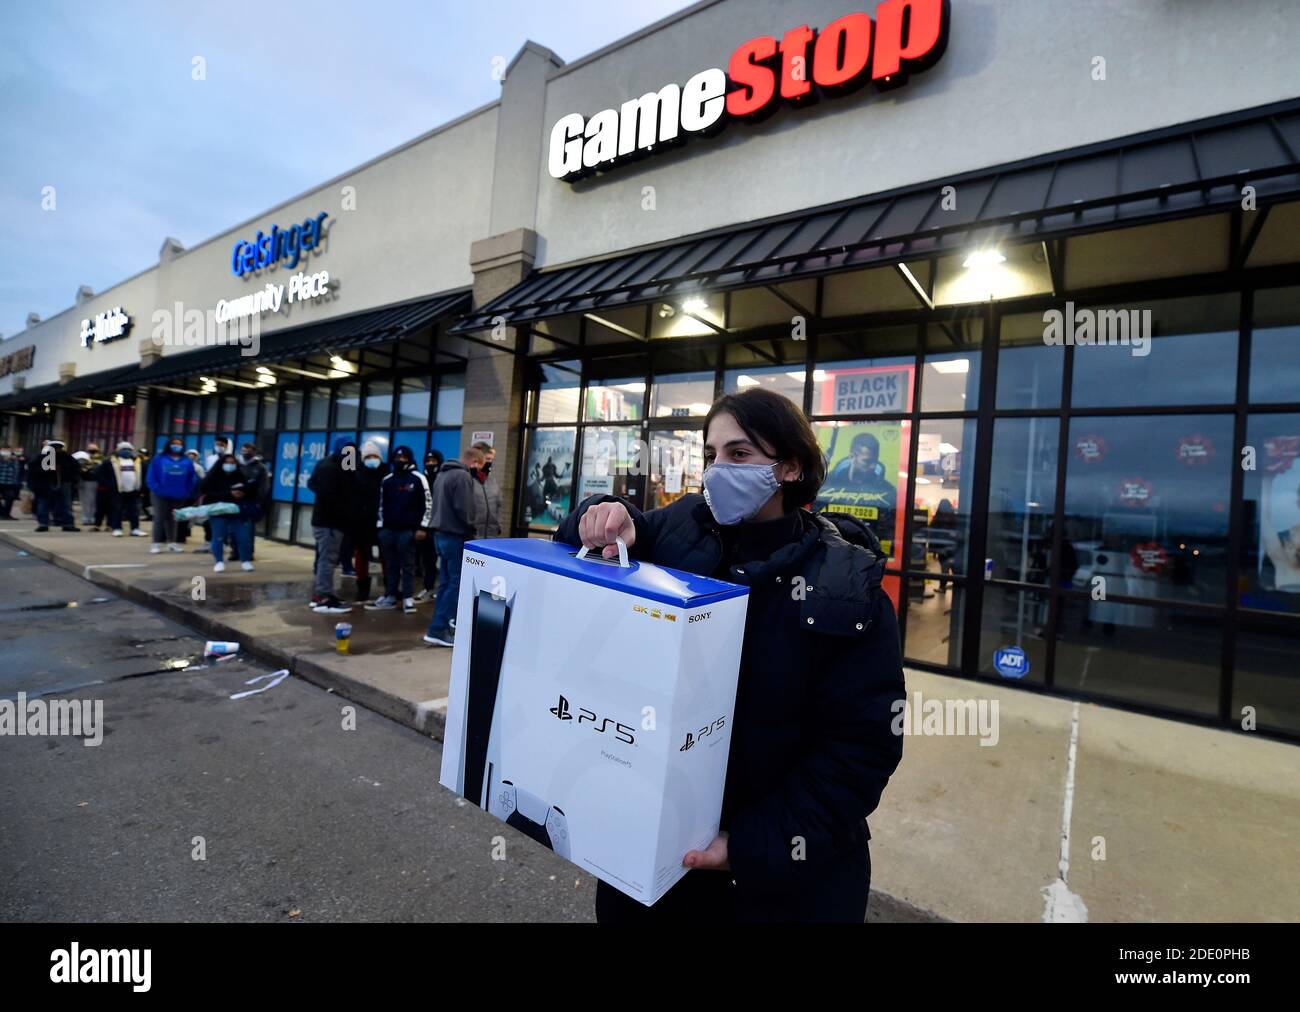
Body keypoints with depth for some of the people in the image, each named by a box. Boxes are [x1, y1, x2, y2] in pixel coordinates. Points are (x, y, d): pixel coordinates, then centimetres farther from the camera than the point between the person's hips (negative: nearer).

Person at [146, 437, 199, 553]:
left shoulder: (187, 461, 4)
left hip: (179, 496, 2)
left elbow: (192, 479, 3)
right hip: (161, 495, -2)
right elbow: (151, 476, -5)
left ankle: (172, 543, 19)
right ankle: (156, 544, 4)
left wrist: (188, 493, -4)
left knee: (173, 520, 13)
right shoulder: (159, 459, -2)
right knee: (159, 519, 1)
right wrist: (156, 489, -14)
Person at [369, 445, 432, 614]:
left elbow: (428, 504, -4)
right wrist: (380, 527, 13)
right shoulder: (387, 480, 14)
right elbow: (382, 504, 19)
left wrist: (422, 527, -9)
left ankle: (407, 598, 4)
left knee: (407, 564, -1)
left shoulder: (418, 479, -2)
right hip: (388, 529, 5)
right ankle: (389, 597, 16)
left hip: (408, 530, -5)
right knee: (390, 565, 9)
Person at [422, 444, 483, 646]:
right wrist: (471, 528, -5)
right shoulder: (463, 477, -16)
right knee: (456, 583, -5)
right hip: (455, 536, -10)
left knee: (445, 582, 14)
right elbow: (463, 509, -20)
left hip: (441, 533, 10)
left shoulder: (443, 474, 15)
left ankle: (443, 624, 18)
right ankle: (437, 631, -6)